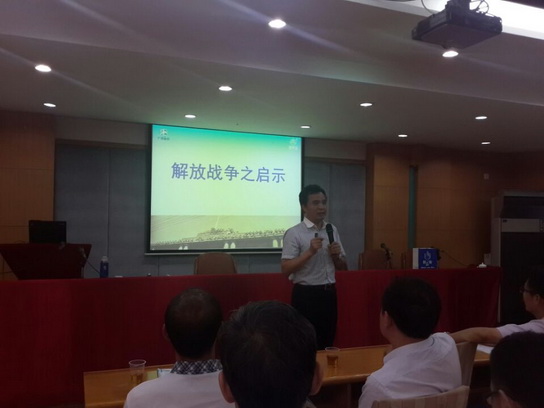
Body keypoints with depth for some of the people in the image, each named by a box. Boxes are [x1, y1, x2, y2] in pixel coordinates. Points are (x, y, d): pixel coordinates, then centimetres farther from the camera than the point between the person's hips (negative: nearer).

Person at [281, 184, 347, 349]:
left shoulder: (332, 230, 8)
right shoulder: (294, 233, -10)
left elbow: (342, 268, 14)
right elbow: (286, 269, -16)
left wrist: (336, 255, -7)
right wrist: (310, 252, -24)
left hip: (329, 293, 6)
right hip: (306, 295, -6)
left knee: (327, 343, 15)